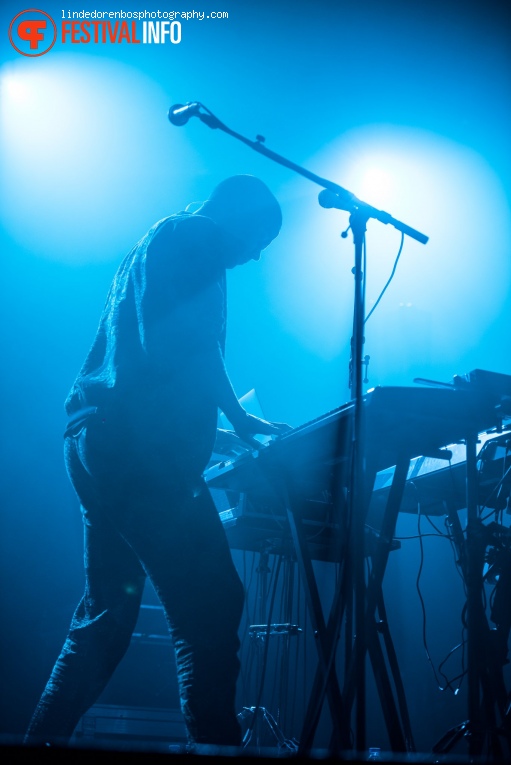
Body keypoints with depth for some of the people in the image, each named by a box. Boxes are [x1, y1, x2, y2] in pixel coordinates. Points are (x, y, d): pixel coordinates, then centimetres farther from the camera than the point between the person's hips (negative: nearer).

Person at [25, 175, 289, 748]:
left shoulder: (157, 242, 28)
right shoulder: (192, 236, -1)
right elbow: (177, 343, -17)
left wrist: (234, 419, 24)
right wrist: (239, 416, -9)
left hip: (96, 441, 10)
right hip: (139, 446, -10)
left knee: (108, 610, 17)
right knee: (210, 608, -11)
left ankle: (43, 742, 22)